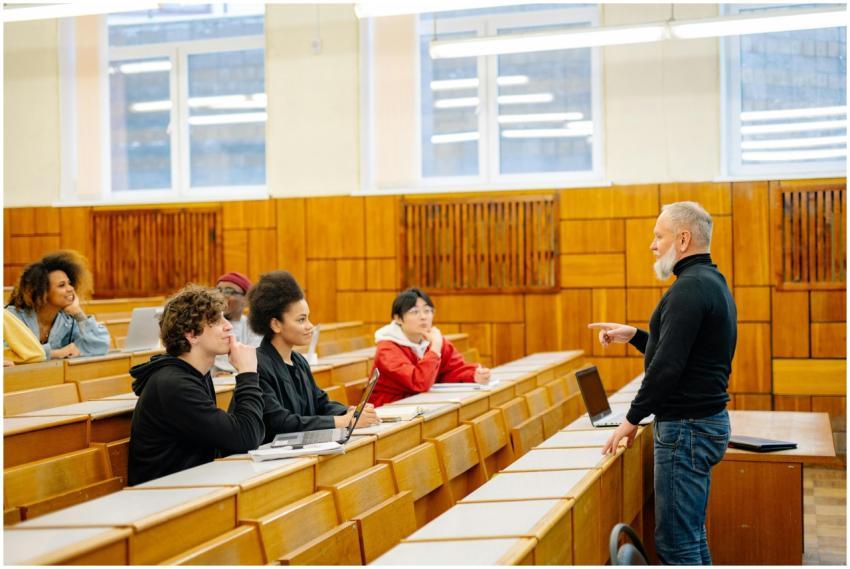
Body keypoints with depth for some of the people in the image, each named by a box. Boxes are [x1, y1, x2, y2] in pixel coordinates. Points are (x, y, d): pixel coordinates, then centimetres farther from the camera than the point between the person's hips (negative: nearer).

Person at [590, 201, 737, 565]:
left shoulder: (690, 288, -18)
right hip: (708, 421, 11)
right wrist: (634, 336, 18)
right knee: (692, 537, 16)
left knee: (676, 543, -5)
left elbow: (668, 365, -24)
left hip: (686, 426, -11)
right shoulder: (713, 282, 15)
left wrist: (633, 418, -15)